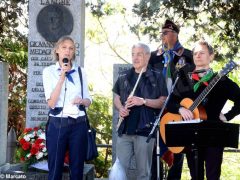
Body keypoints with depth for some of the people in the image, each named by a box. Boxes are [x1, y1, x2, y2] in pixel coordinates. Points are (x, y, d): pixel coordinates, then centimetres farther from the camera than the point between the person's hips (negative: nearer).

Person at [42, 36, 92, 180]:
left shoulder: (81, 72, 8)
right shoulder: (49, 71, 0)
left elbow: (88, 100, 13)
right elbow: (51, 103, -10)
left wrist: (82, 101, -11)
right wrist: (62, 76, -14)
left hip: (78, 124, 3)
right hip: (57, 124, -2)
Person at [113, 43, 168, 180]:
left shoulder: (157, 77, 0)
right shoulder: (124, 77, 11)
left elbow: (163, 102, -4)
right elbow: (117, 98, 18)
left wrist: (143, 101, -16)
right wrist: (120, 108, -3)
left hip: (145, 129, -3)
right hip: (125, 129, 3)